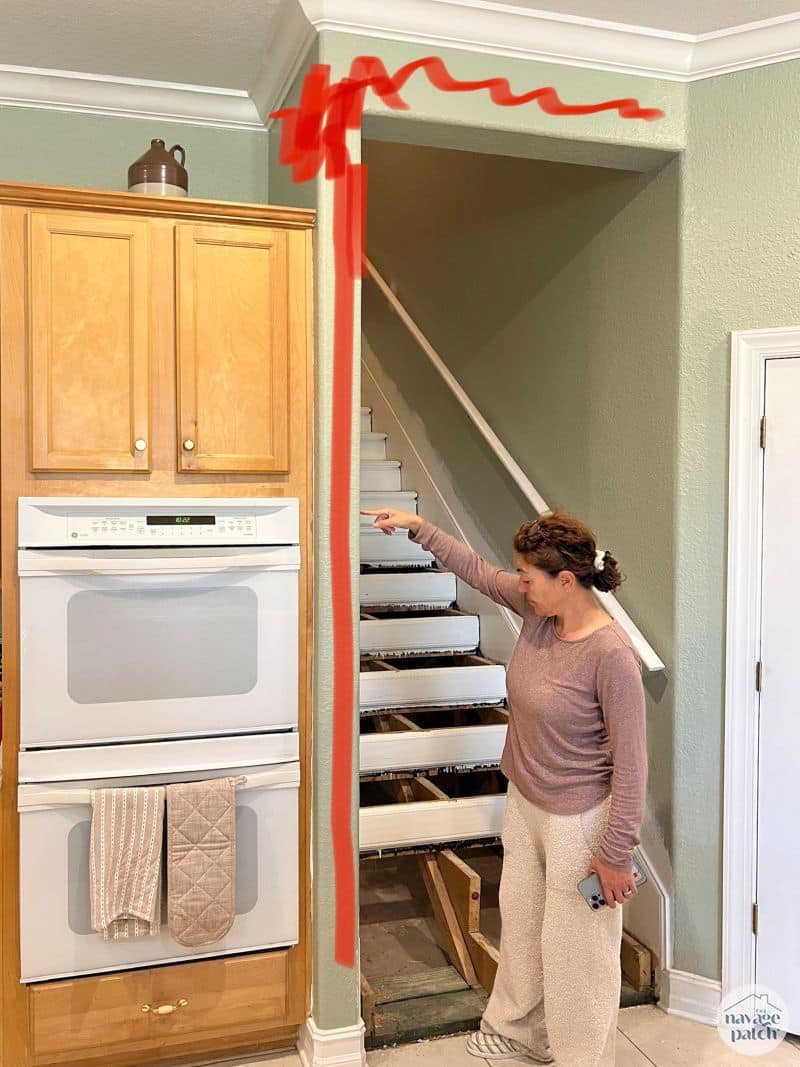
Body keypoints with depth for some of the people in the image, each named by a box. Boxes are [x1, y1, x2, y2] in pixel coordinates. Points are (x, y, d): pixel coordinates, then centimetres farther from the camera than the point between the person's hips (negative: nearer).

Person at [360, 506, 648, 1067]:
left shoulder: (611, 653, -28)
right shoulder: (538, 609, -7)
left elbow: (630, 761, -23)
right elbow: (476, 568, 9)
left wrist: (617, 853, -18)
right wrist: (417, 527, 8)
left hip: (578, 820, -8)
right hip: (524, 803, 8)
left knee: (575, 947, 9)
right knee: (519, 922, 24)